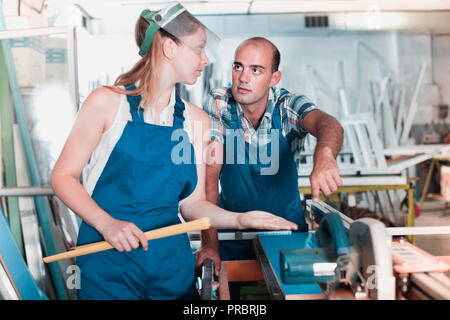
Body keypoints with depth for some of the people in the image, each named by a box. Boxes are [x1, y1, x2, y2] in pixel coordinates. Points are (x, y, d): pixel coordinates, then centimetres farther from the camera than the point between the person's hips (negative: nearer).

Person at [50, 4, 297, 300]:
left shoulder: (196, 120, 3)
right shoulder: (108, 102, -8)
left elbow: (193, 204, 4)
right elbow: (63, 176, -5)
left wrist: (238, 219, -13)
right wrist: (106, 223, -19)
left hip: (172, 260, 4)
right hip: (108, 258, -3)